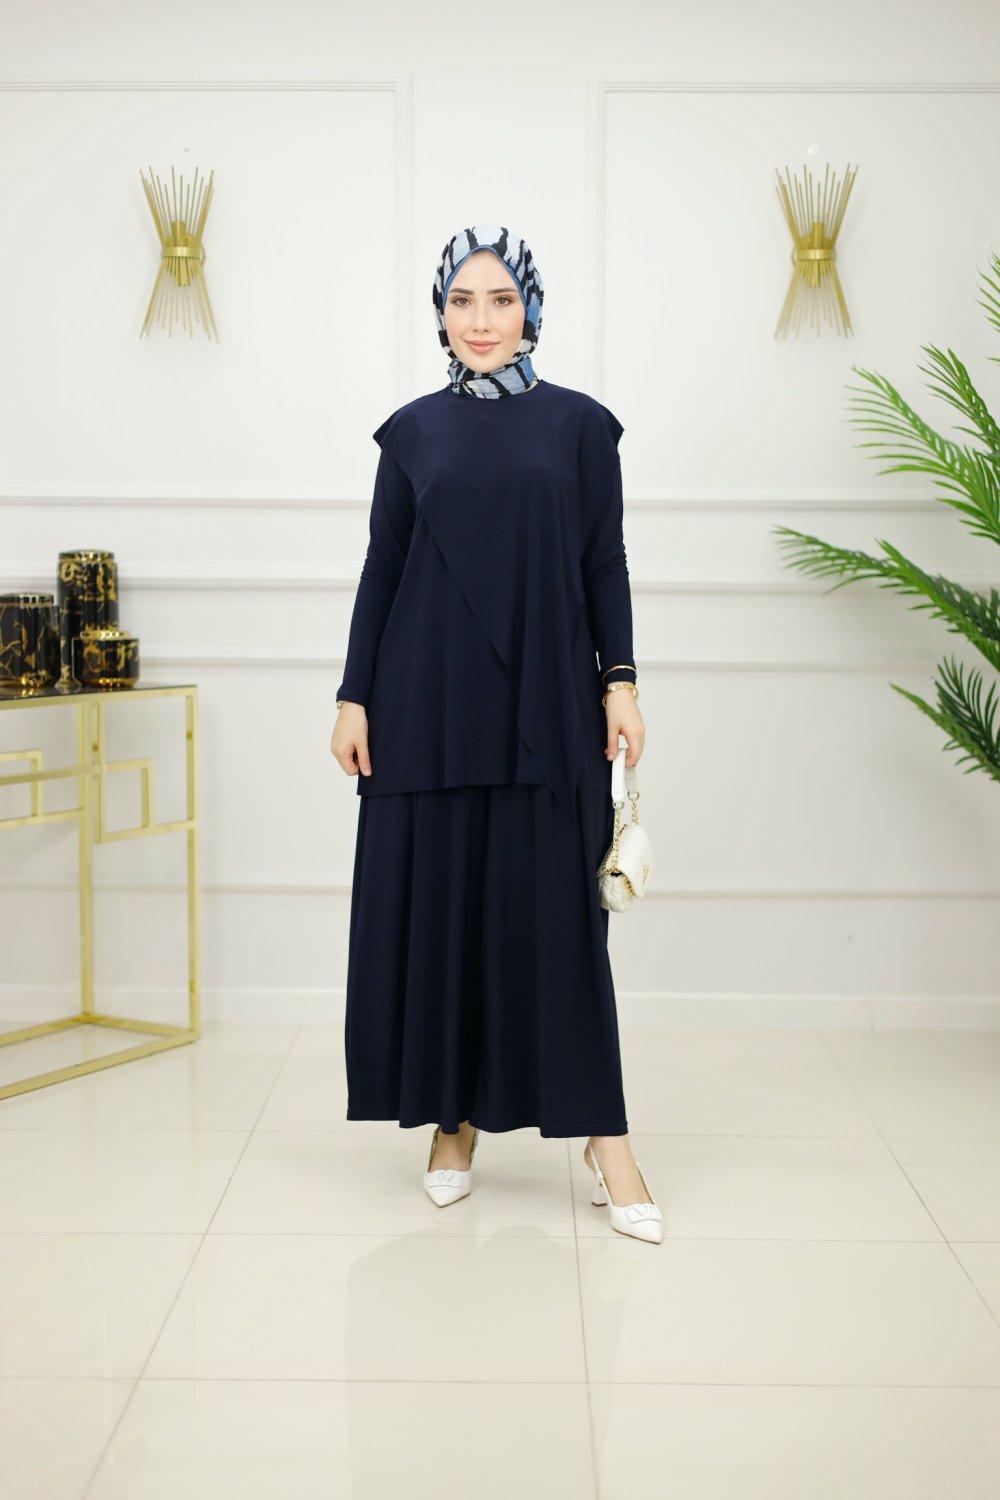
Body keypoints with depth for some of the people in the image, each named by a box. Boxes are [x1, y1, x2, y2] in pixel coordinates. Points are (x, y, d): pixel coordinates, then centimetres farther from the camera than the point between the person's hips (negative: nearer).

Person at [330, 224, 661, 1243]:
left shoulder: (579, 424, 6)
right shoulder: (412, 432, 9)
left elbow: (605, 566, 5)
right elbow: (380, 571, 8)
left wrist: (620, 682, -4)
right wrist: (354, 697, 2)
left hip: (546, 707, -1)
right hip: (429, 706, 2)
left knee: (557, 912, -3)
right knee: (436, 907, 4)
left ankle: (603, 1138, 3)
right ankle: (454, 1120, 17)